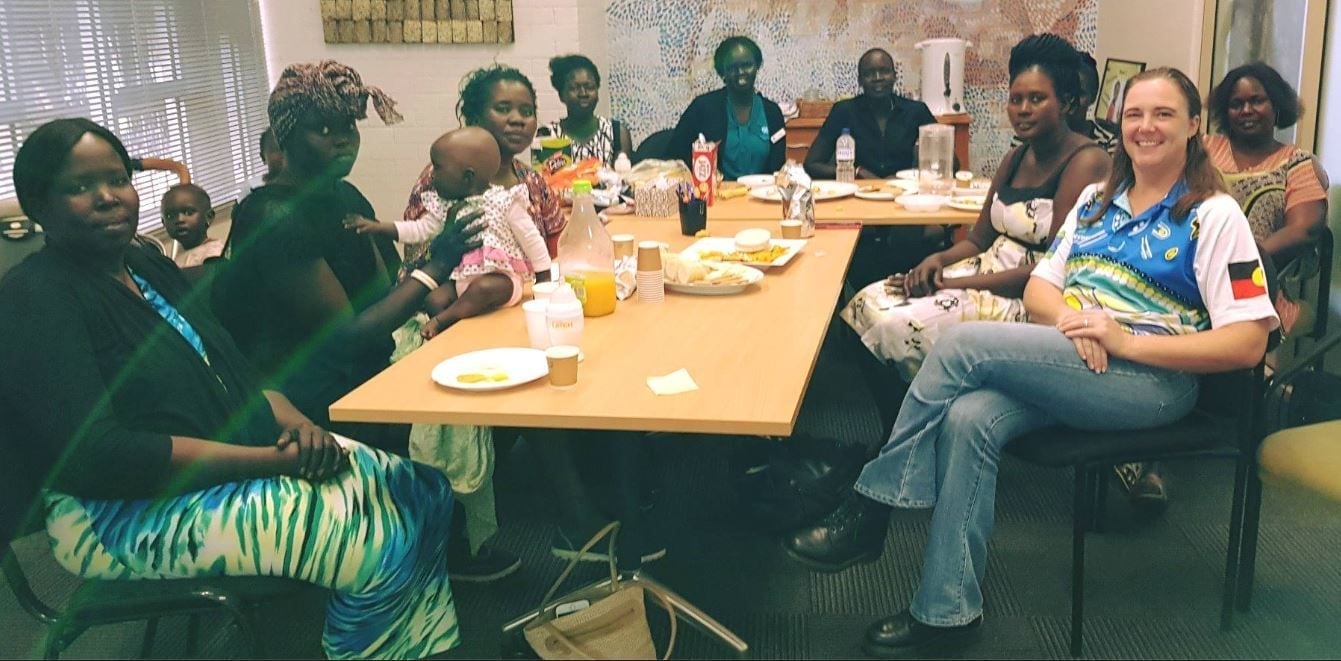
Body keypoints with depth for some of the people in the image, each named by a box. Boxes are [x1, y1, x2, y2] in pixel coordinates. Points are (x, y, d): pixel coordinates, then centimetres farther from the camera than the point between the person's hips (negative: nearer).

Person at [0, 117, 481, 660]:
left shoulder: (152, 268, 13)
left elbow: (233, 368, 15)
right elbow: (93, 454, -23)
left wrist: (294, 422, -9)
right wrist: (272, 461, -24)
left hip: (237, 461, 9)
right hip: (127, 514, -9)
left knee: (423, 494, -3)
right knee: (381, 543, -22)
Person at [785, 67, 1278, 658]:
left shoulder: (1213, 217, -1)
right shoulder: (1095, 200, 18)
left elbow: (1248, 344, -9)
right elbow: (1038, 288, 14)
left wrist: (1127, 341, -18)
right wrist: (1069, 317, -10)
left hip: (1152, 378, -5)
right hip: (1068, 364, 6)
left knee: (964, 342, -25)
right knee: (967, 418, -28)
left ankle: (867, 512, -14)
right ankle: (948, 611, -23)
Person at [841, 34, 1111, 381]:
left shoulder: (1085, 162, -13)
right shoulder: (1015, 158, 14)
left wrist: (952, 283, -20)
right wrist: (938, 260, -10)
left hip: (1030, 300, -8)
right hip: (988, 273, 8)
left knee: (899, 325, -25)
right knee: (868, 303, -9)